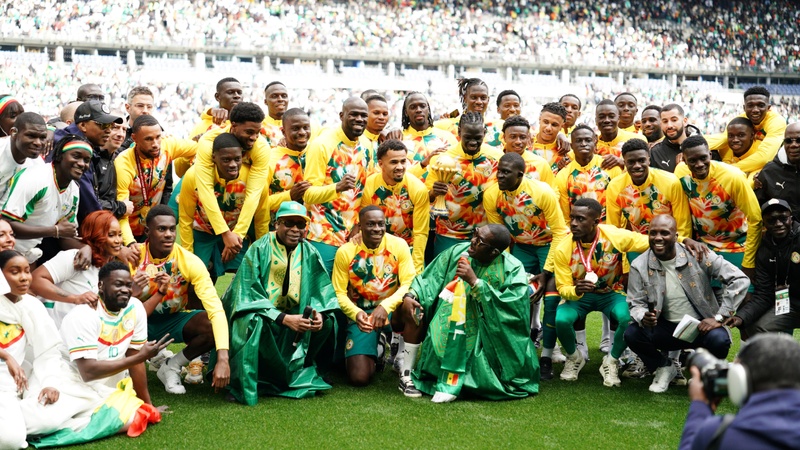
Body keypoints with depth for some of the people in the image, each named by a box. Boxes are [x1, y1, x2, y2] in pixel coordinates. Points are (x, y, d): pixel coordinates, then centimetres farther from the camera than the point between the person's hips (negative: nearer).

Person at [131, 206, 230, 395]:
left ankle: (171, 367, -3)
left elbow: (216, 309, -29)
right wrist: (131, 294, -45)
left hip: (174, 319, 2)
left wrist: (223, 359, -41)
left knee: (213, 325, -26)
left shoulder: (190, 262, -21)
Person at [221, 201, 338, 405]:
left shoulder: (310, 254, 0)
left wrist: (319, 313, -25)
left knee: (327, 321, -18)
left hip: (293, 317, 5)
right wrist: (284, 319, -31)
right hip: (261, 315, -5)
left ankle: (298, 371, -1)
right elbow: (249, 296, -19)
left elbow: (322, 292, -1)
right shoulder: (259, 250, -13)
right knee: (255, 321, -37)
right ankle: (246, 385, -19)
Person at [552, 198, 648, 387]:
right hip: (577, 294, 0)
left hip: (611, 292, 0)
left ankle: (611, 361, 0)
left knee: (629, 319, -31)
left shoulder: (616, 236, -23)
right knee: (561, 320, -30)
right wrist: (576, 290, -42)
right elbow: (563, 288, -17)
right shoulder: (563, 250, -21)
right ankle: (574, 357, 6)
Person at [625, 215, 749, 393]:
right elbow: (636, 304, -2)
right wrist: (643, 317, -28)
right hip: (666, 329, 2)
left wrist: (719, 317, -18)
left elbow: (740, 280, -13)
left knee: (719, 339, -34)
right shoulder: (639, 266, -6)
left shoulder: (697, 256, -12)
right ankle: (664, 368, 8)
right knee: (632, 334, -25)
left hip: (702, 326, -2)